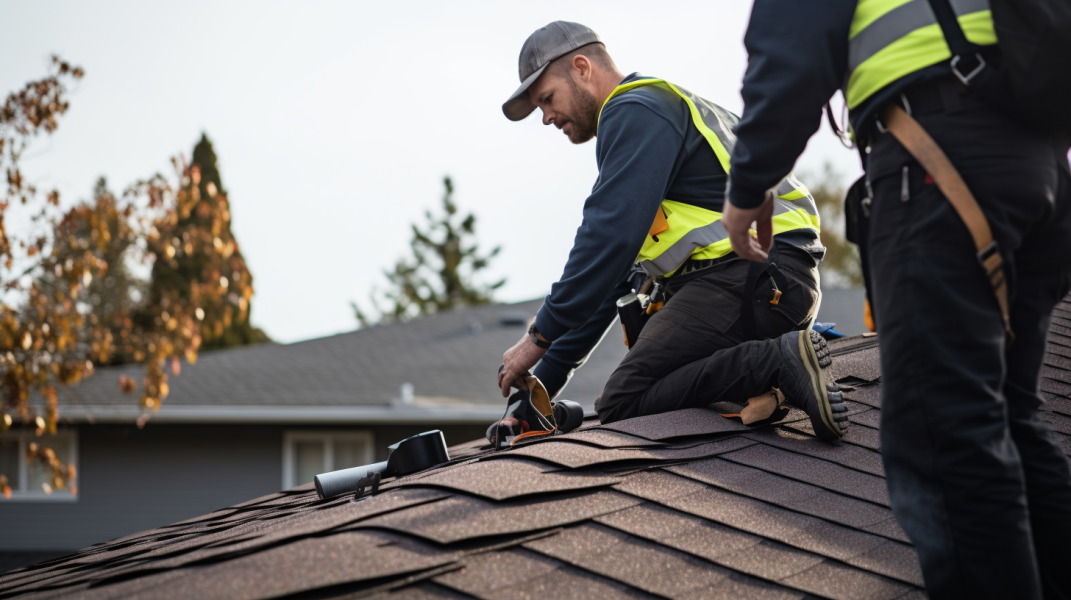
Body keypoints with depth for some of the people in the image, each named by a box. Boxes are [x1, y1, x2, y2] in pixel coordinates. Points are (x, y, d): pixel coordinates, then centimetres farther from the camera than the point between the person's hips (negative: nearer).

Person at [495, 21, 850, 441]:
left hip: (753, 276, -10)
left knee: (622, 407, -16)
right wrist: (545, 381, 26)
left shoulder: (636, 111, -3)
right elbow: (614, 277, 30)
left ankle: (777, 361, -25)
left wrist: (540, 337, -10)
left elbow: (611, 236, -17)